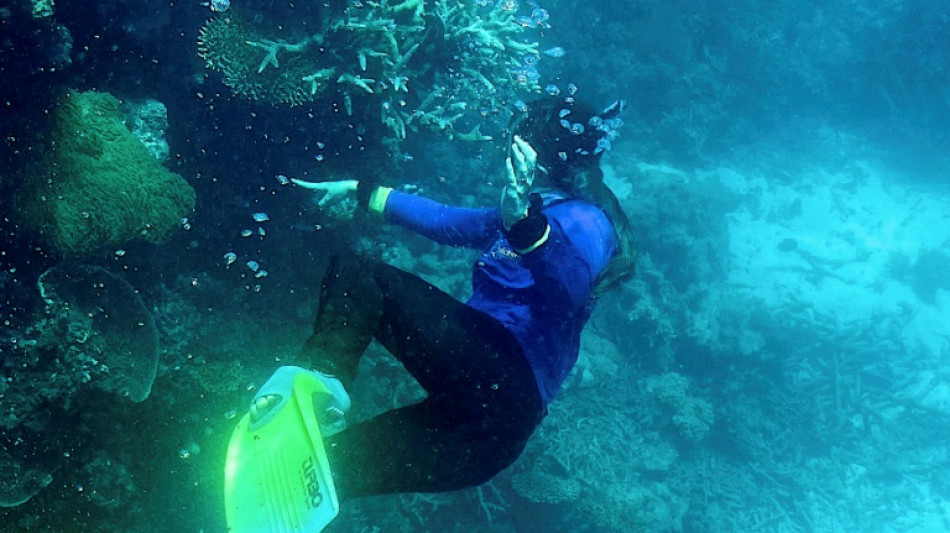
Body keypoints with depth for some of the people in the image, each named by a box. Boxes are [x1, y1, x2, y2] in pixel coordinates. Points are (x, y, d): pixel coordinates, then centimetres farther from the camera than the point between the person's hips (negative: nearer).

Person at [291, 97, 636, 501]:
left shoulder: (584, 222, -4)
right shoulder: (527, 210, 25)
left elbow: (570, 288, -28)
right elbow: (446, 221, 31)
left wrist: (523, 225, -45)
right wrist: (359, 191, 32)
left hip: (506, 375, -9)